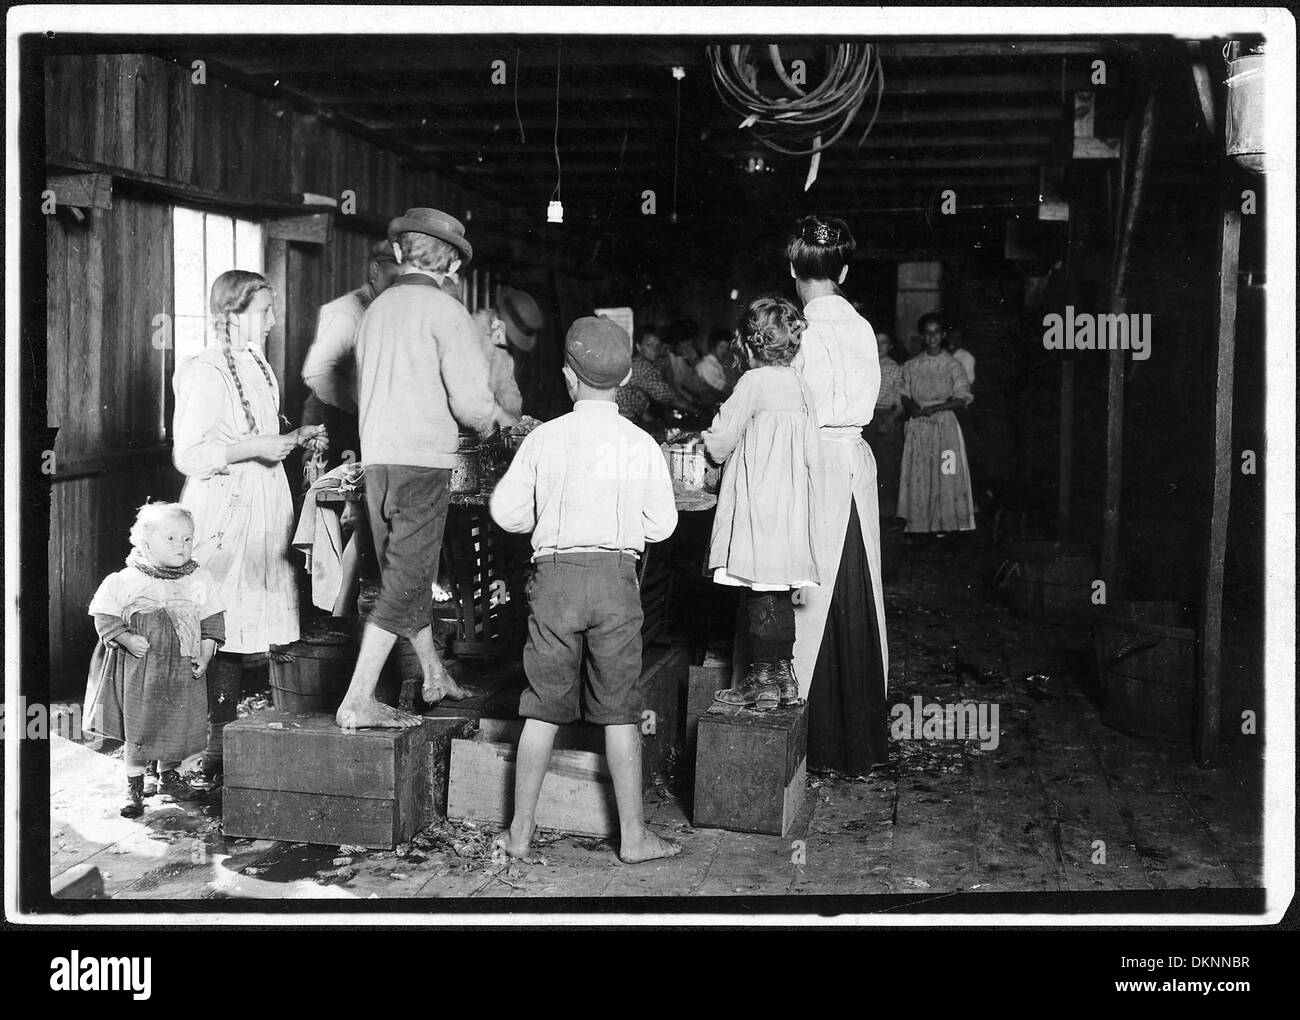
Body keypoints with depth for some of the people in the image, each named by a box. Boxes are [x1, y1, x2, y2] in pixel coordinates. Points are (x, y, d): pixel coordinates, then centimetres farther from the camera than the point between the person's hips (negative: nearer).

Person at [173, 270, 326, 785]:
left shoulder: (256, 365, 16)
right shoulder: (205, 371, -11)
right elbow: (189, 454, -16)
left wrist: (294, 439, 13)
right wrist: (256, 446, -19)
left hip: (261, 511, 9)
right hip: (223, 515, -9)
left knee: (242, 630, 8)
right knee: (223, 632, -7)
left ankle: (228, 738, 16)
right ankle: (216, 755, 0)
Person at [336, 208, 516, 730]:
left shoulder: (377, 308, 11)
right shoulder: (445, 312, -9)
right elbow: (470, 400, -15)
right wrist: (494, 417, 9)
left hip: (376, 457, 7)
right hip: (423, 459, -7)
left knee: (406, 570, 19)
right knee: (405, 580, -3)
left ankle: (435, 676, 34)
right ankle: (358, 701, -6)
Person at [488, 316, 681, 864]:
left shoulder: (545, 437, -2)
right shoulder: (642, 444, -1)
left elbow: (507, 511, 1)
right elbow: (661, 525, 3)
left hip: (556, 574, 0)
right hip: (617, 577, 0)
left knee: (543, 709, 9)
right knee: (620, 712, 7)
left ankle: (520, 831, 16)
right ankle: (633, 835, 12)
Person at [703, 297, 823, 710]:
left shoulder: (753, 382, -10)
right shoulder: (801, 386, 10)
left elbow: (721, 443, -6)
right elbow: (811, 454, 13)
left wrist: (709, 436, 16)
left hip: (758, 502, -7)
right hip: (791, 502, 7)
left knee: (760, 593, -2)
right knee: (779, 592, 13)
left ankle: (762, 679, 2)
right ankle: (783, 675, 18)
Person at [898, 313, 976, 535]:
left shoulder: (952, 365, -1)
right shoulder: (911, 365, 8)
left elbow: (962, 399, -3)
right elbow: (904, 395, 11)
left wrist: (935, 408, -14)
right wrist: (912, 406, -11)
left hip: (945, 426, -2)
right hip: (918, 427, 2)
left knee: (945, 475, -4)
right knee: (917, 476, -1)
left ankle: (944, 524, 2)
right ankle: (917, 524, 4)